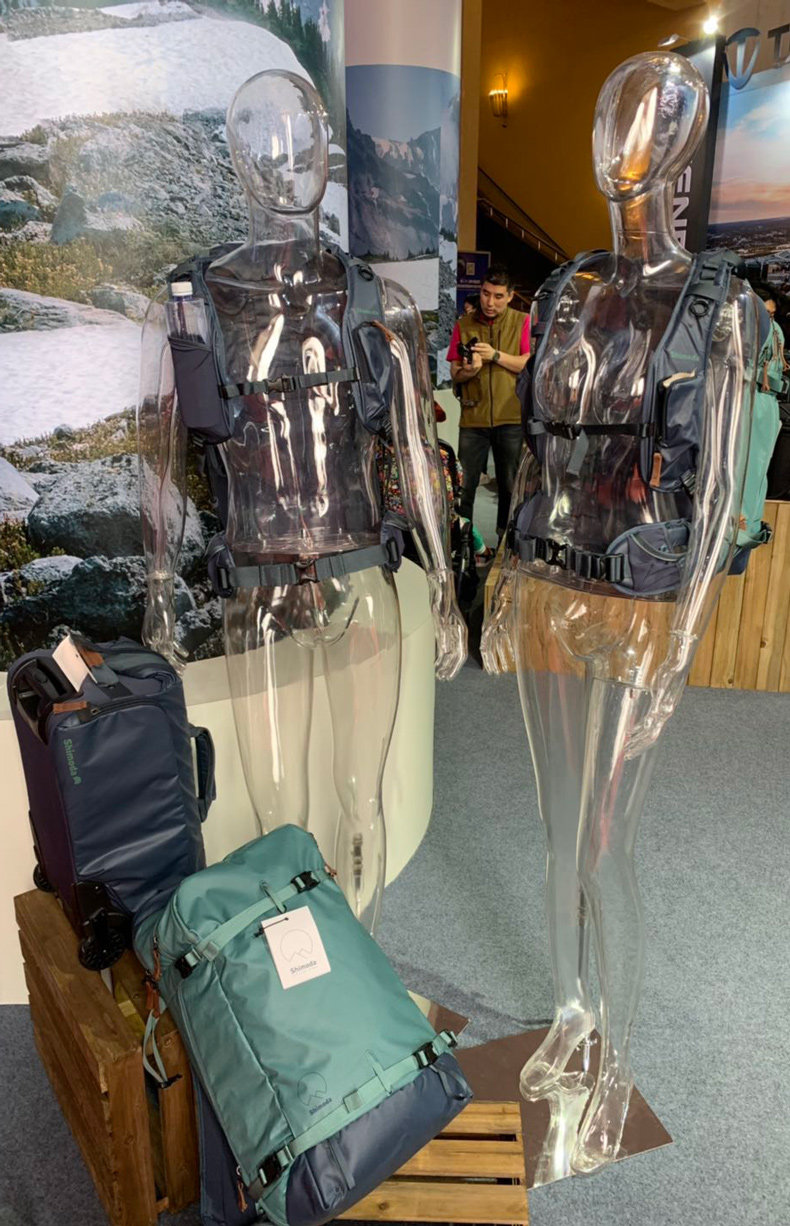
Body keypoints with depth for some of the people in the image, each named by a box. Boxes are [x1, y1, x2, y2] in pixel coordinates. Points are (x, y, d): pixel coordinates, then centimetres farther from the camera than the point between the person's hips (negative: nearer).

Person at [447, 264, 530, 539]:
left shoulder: (522, 322, 3)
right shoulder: (464, 325, 7)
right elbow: (454, 373, 5)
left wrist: (496, 355, -17)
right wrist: (467, 371, -17)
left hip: (512, 418, -1)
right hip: (473, 417, 1)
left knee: (510, 486, 9)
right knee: (464, 485, 3)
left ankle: (506, 538, 22)